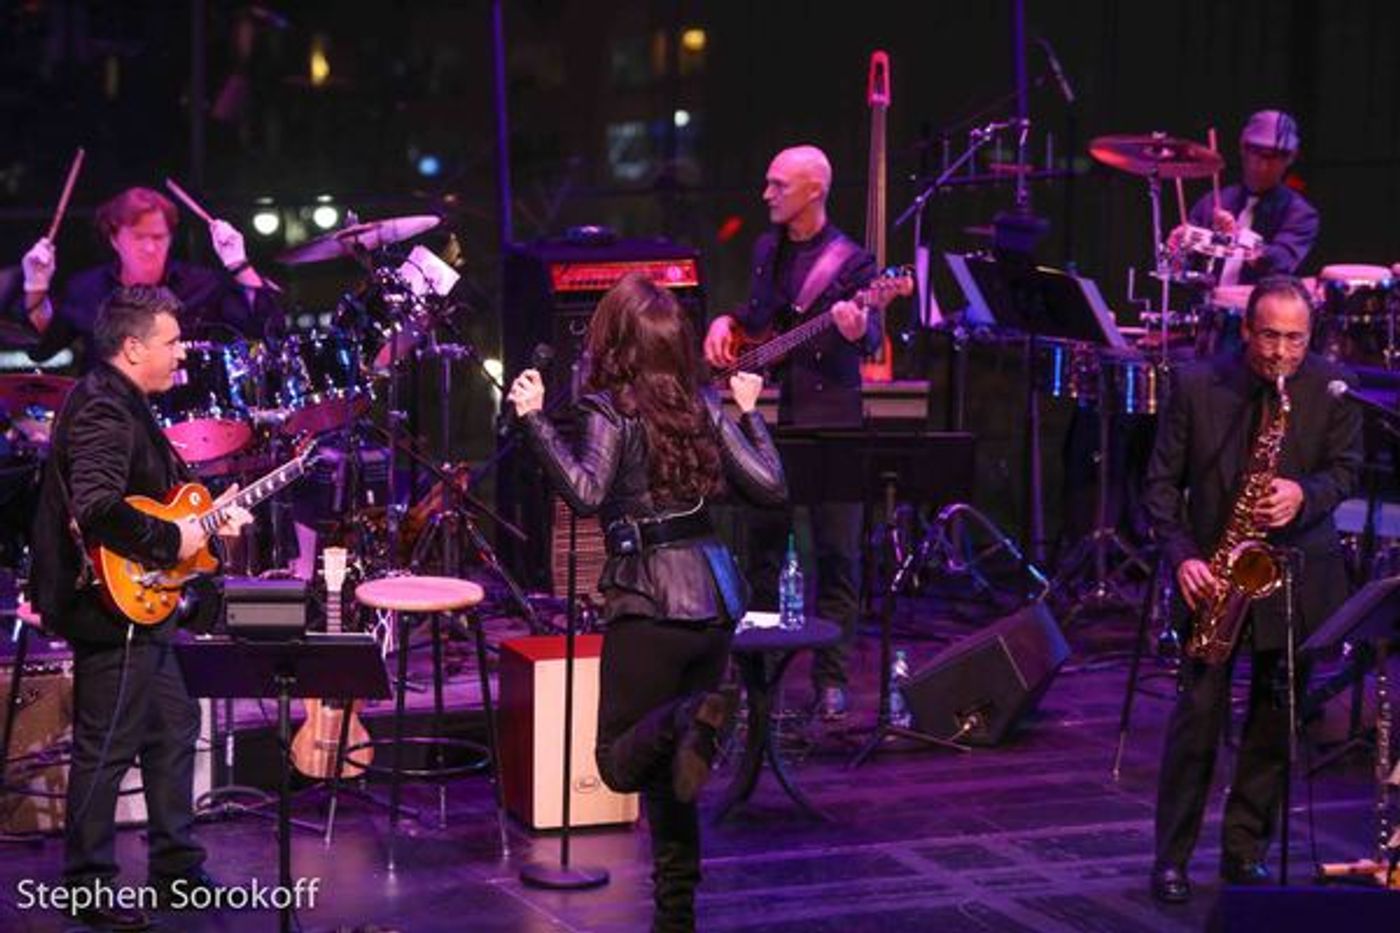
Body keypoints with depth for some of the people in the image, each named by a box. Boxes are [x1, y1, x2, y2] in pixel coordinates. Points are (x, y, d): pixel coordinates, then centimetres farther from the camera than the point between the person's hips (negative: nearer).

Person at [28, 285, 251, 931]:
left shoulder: (124, 405, 14)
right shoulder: (104, 412, -20)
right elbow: (97, 509, -33)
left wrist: (209, 521, 15)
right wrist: (170, 541, -23)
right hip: (112, 607, -11)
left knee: (174, 728, 18)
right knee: (106, 751, -2)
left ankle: (176, 865, 30)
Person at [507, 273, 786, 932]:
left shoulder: (611, 409, -7)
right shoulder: (703, 405, 8)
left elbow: (587, 494, -21)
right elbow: (771, 487, 8)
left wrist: (533, 419, -19)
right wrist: (751, 413, 21)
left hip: (650, 603, -6)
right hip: (715, 597, 6)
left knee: (620, 763, 2)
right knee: (667, 767, 17)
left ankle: (693, 719, -29)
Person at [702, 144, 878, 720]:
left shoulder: (851, 261, -6)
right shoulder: (766, 249, 13)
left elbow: (872, 342, -13)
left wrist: (857, 332, -35)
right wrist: (726, 323, 7)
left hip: (829, 419, -6)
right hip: (768, 413, 6)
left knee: (836, 552, -3)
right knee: (761, 542, 11)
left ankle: (831, 678, 2)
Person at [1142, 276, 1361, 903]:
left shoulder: (1330, 385, -2)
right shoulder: (1195, 385, -6)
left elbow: (1346, 467, 2)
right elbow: (1162, 482, -2)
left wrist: (1304, 497, -20)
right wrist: (1182, 557, -15)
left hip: (1296, 573, 2)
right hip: (1214, 569, -2)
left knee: (1276, 719, 7)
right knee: (1197, 714, -4)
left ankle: (1246, 850, 19)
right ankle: (1172, 857, 5)